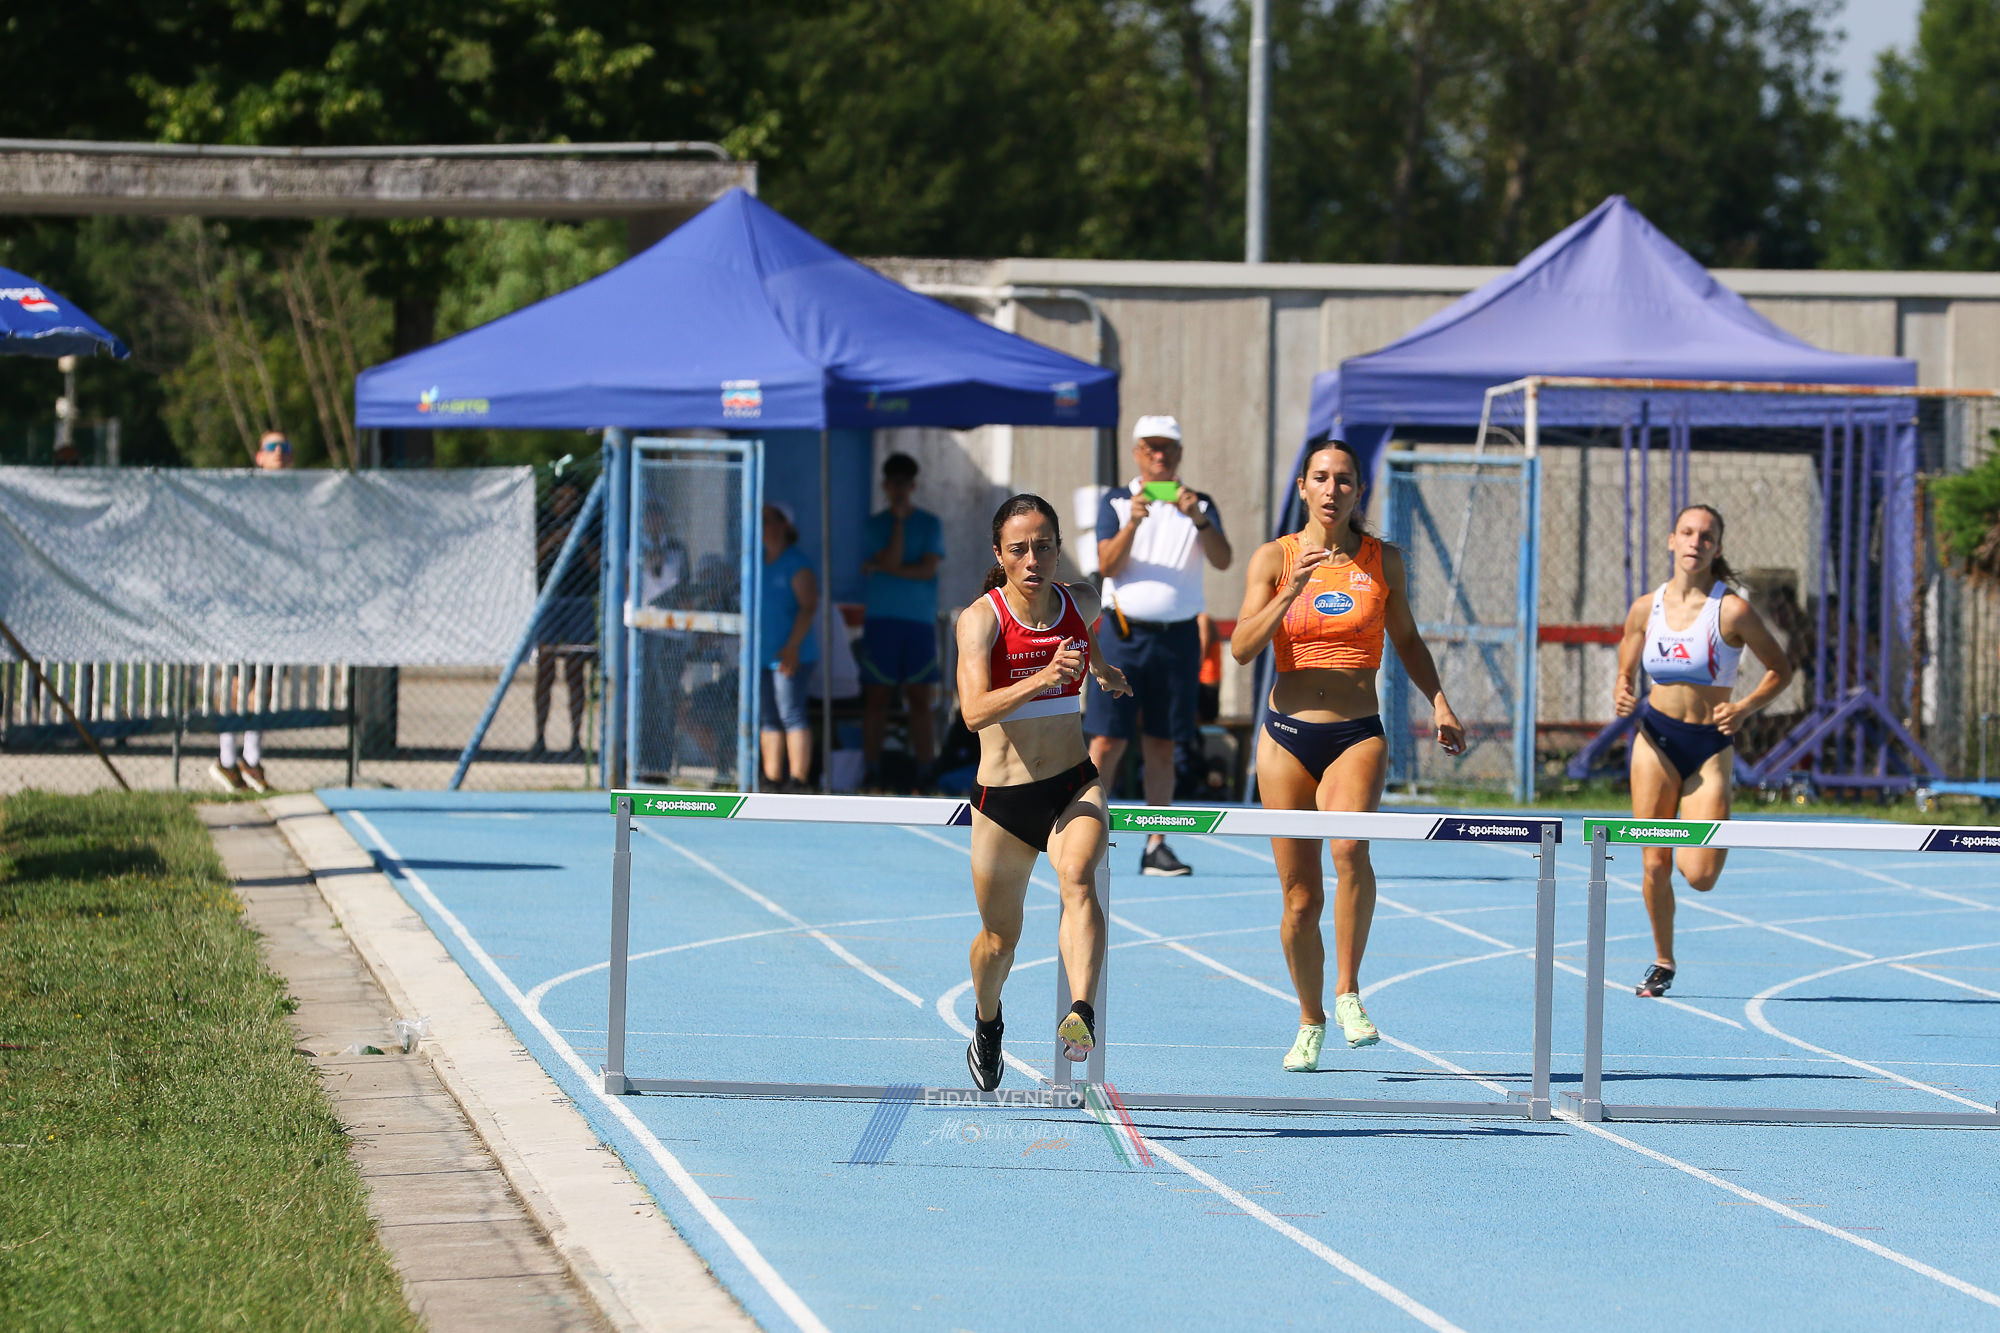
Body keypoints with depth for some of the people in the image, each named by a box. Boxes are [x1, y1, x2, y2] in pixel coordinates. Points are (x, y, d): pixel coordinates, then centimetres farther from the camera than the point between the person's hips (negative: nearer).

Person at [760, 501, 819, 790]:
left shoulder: (795, 563, -8)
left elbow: (808, 606, -14)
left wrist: (792, 646, -20)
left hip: (790, 655, -8)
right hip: (761, 655, 8)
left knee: (791, 715, -10)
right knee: (766, 719, 8)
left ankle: (798, 778, -10)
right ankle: (772, 779, 13)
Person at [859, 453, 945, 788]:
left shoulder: (930, 524, 6)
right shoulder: (876, 524, 6)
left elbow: (928, 569, -6)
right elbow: (892, 560, -10)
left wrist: (879, 567, -6)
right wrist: (899, 519, -8)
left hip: (920, 622, 0)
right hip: (881, 620, 0)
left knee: (919, 700, 0)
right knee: (876, 699, 0)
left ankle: (923, 774, 0)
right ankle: (872, 772, 2)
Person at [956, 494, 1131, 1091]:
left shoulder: (1081, 602, 0)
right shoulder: (980, 619, -14)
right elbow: (974, 711, -28)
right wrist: (1043, 678, -41)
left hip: (1074, 787, 2)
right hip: (1002, 798, -1)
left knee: (1078, 877, -30)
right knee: (1000, 939, 11)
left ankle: (1081, 1016, -49)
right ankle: (987, 1022, 45)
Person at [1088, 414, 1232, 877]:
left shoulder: (1199, 505, 10)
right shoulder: (1115, 502, 6)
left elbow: (1222, 560, -5)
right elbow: (1107, 565, -6)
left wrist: (1199, 520, -22)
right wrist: (1132, 523, -22)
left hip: (1178, 637, 2)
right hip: (1125, 634, -2)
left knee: (1162, 745, 5)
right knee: (1107, 741, -7)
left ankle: (1156, 846, 8)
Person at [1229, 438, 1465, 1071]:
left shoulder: (1383, 560, 5)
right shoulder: (1274, 558, 1)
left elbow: (1406, 640, 18)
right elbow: (1243, 647, -8)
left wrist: (1438, 702, 6)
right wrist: (1292, 590, -20)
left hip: (1358, 734, -1)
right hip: (1288, 733, 1)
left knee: (1349, 844, -30)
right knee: (1300, 897, 3)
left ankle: (1348, 992, -18)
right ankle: (1310, 1021, 22)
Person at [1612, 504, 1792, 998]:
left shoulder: (1732, 611, -9)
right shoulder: (1646, 609, 1)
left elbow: (1781, 669, -1)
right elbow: (1625, 670, 13)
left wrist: (1744, 708, -16)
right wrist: (1622, 694, -10)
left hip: (1710, 746, -2)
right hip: (1655, 739, 2)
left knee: (1699, 876, -11)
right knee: (1655, 865, -2)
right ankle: (1662, 963, 18)